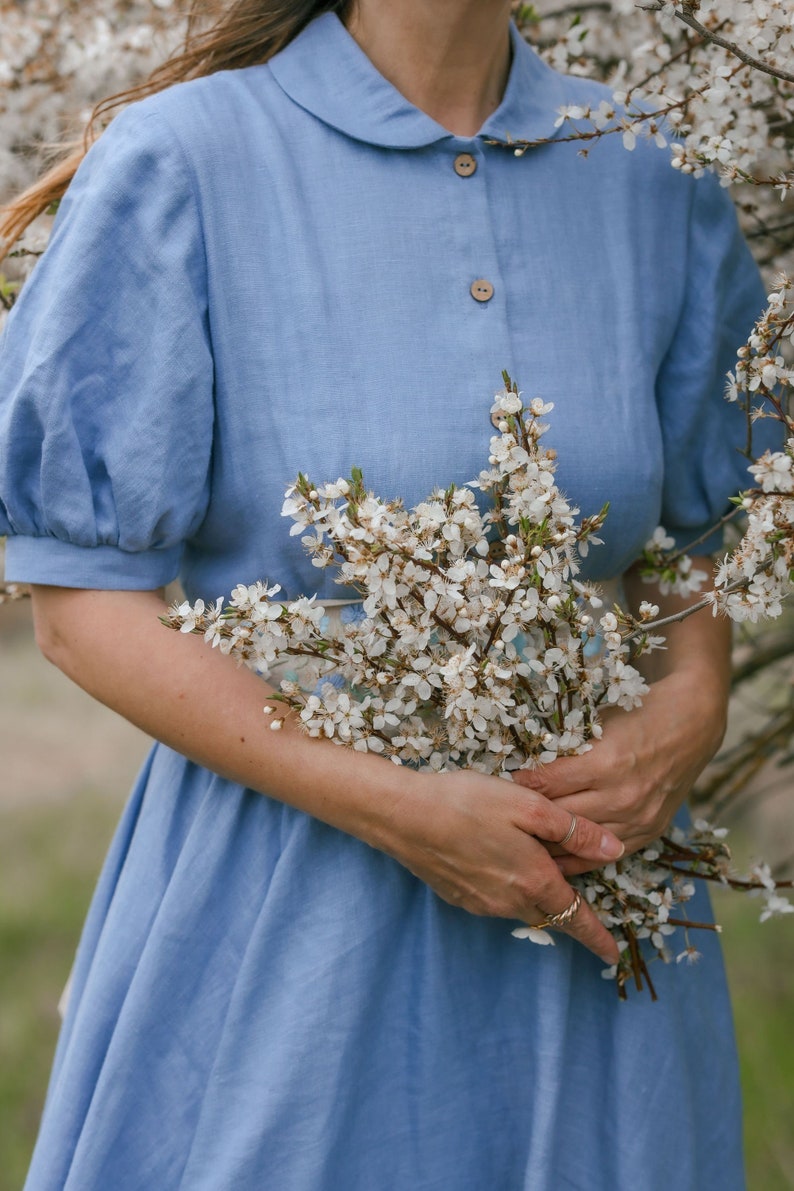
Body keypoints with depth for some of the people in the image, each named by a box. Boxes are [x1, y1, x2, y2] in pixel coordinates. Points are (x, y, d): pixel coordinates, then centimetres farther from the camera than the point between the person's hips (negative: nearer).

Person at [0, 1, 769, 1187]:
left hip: (587, 900, 4)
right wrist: (390, 806, -18)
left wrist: (690, 707, -7)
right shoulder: (181, 163, -10)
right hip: (287, 923, -3)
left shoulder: (653, 175, 2)